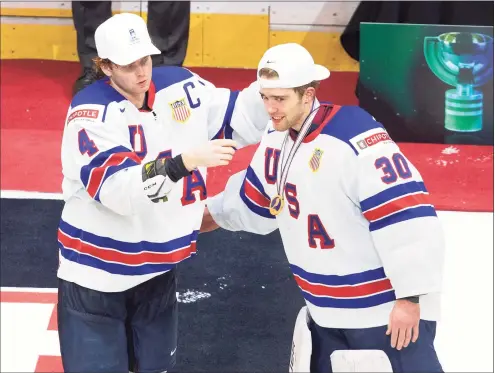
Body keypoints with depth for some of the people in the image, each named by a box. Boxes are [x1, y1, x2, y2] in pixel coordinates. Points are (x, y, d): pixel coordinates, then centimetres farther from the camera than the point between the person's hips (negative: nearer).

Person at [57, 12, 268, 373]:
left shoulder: (179, 86, -4)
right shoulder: (91, 112, -20)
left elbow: (241, 119, 5)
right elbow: (118, 190, -32)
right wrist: (186, 161, -43)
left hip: (158, 266, 5)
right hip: (98, 271, -5)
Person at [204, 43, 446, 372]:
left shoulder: (356, 137, -24)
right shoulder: (276, 138, 3)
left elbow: (406, 216, -25)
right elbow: (252, 203, 20)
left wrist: (409, 296, -22)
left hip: (386, 304, -8)